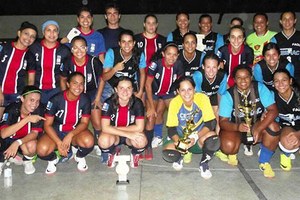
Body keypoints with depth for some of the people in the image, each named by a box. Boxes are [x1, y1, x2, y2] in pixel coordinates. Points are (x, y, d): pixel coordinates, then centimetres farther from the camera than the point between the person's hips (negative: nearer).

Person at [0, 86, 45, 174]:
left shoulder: (39, 110, -20)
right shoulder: (11, 109, -24)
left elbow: (34, 133, -20)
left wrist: (18, 143, -38)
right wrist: (27, 119, -42)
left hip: (25, 140, 0)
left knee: (31, 146, -35)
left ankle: (27, 161, 2)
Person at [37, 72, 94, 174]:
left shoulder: (85, 100, -12)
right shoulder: (56, 99, -18)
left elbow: (84, 123, -9)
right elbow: (47, 125, -14)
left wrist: (70, 135, -27)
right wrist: (59, 143, -26)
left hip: (75, 131, 1)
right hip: (55, 132, -1)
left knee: (89, 141, -32)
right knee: (42, 149, -31)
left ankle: (80, 156, 5)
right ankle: (52, 159, 8)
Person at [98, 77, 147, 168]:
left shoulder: (137, 103, -18)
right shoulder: (109, 103, -19)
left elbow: (139, 127, -22)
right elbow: (105, 127, -26)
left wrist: (115, 128, -20)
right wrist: (128, 134, -35)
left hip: (132, 134, 0)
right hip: (114, 135, 0)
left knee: (141, 141, -34)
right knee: (103, 140, -34)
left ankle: (135, 154, 6)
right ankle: (112, 154, 5)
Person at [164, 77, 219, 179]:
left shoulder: (202, 98, -20)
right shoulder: (174, 102, -17)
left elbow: (210, 123, -18)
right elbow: (171, 129, -12)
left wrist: (195, 137, -31)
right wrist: (178, 141, -32)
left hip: (199, 140, -1)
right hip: (181, 137, 1)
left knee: (212, 137, -34)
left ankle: (204, 163, -3)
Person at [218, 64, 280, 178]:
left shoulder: (260, 88, -12)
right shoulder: (228, 95, -15)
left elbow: (273, 110, -19)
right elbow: (223, 121, -16)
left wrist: (259, 129, -32)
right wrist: (237, 127, -38)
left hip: (256, 125, 2)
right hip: (235, 128, -2)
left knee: (273, 127, -30)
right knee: (228, 146, -33)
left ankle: (264, 162, -6)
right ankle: (232, 153, 9)